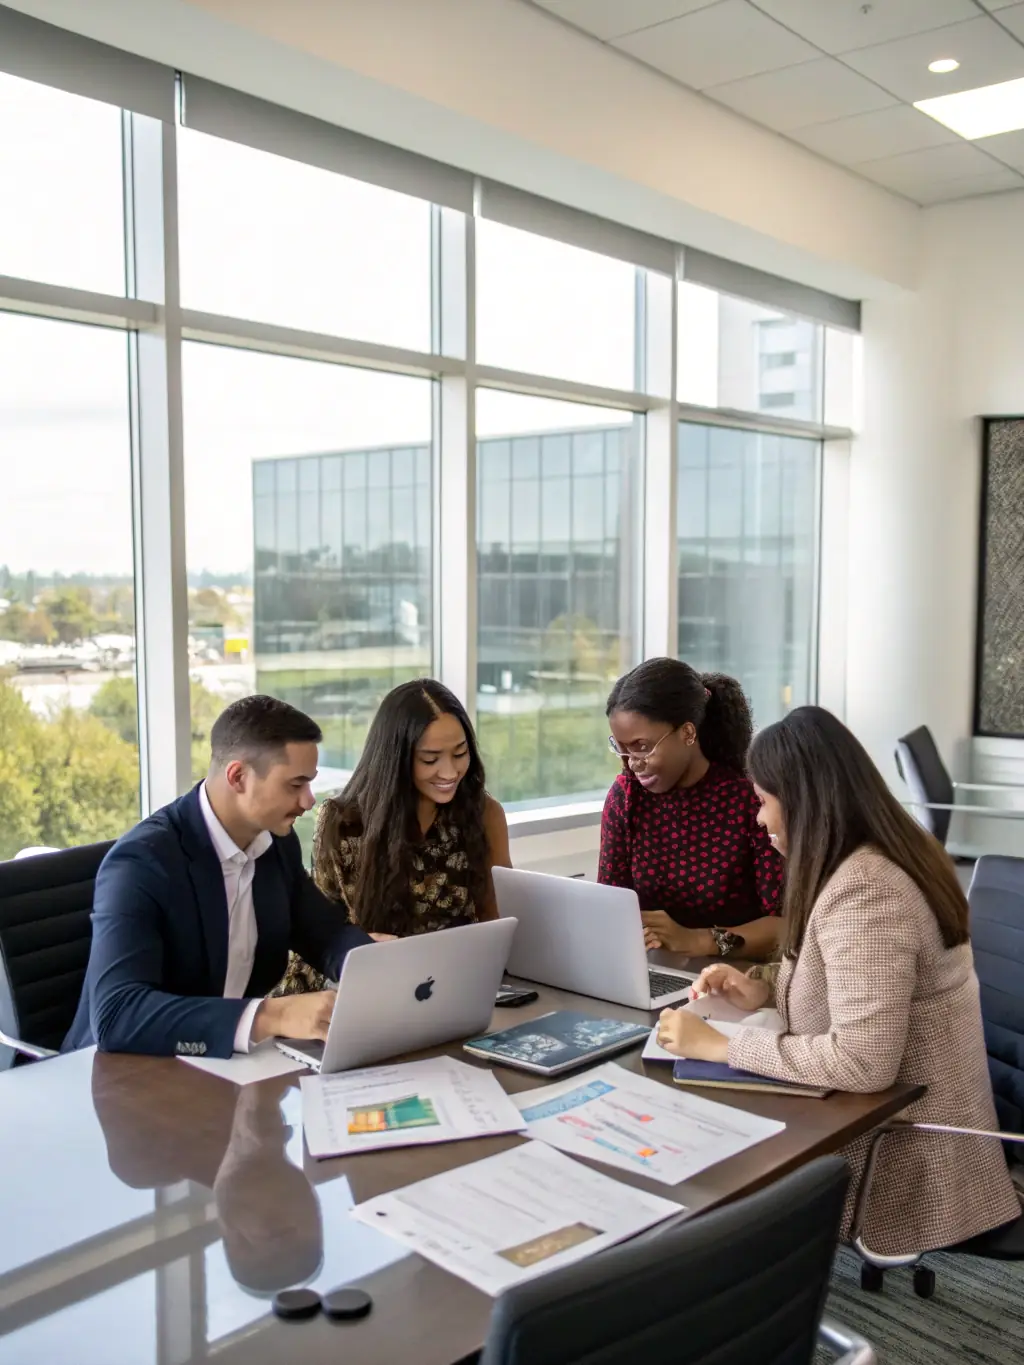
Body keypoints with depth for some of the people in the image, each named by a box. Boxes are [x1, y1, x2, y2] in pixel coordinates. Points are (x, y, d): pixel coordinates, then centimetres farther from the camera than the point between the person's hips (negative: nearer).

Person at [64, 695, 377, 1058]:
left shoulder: (277, 840, -1)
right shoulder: (141, 860, -22)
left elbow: (329, 937, 10)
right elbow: (115, 1016, -32)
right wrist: (271, 1017, -42)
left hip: (228, 1063, 7)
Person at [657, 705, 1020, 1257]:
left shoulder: (862, 890, -27)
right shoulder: (873, 863, 4)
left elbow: (862, 1062, -31)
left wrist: (721, 1045, -24)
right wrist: (767, 994, 0)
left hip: (905, 1159, -8)